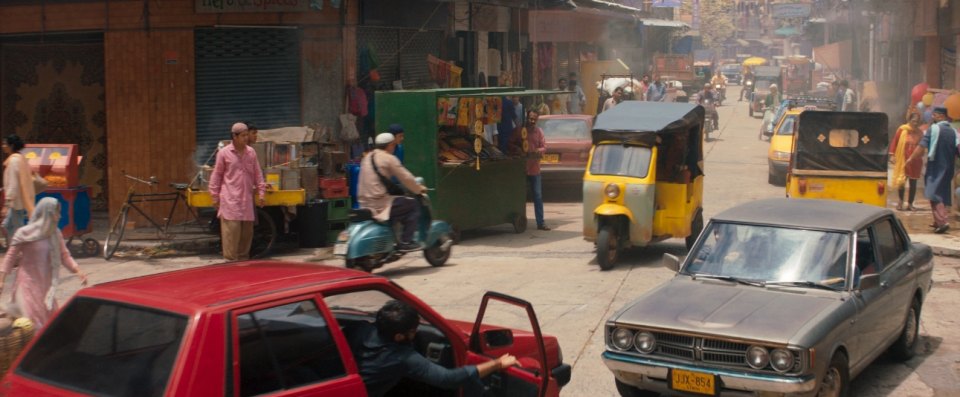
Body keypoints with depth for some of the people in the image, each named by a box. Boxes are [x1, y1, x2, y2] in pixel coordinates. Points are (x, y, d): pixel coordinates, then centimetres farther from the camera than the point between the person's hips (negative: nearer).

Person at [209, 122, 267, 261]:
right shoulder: (224, 153, -2)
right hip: (230, 199, -4)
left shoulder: (251, 152, 8)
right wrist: (215, 196, 3)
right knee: (232, 228, -9)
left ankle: (243, 256, 19)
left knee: (247, 229, 6)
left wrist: (261, 192, 8)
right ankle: (231, 258, -3)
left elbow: (257, 174, 13)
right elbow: (216, 175, 3)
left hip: (246, 198, 4)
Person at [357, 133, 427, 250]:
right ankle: (406, 242, -2)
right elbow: (406, 178, -8)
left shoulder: (367, 157, 16)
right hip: (380, 204, -9)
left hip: (364, 204, 9)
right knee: (413, 205, 4)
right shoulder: (388, 158, -8)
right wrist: (419, 189, 8)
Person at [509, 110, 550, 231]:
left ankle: (540, 223, 4)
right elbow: (511, 145, 4)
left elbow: (544, 147, 5)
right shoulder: (519, 130, 0)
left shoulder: (539, 131, 8)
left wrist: (538, 151, -16)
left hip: (535, 169, 2)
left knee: (538, 196, 2)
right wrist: (518, 149, -15)